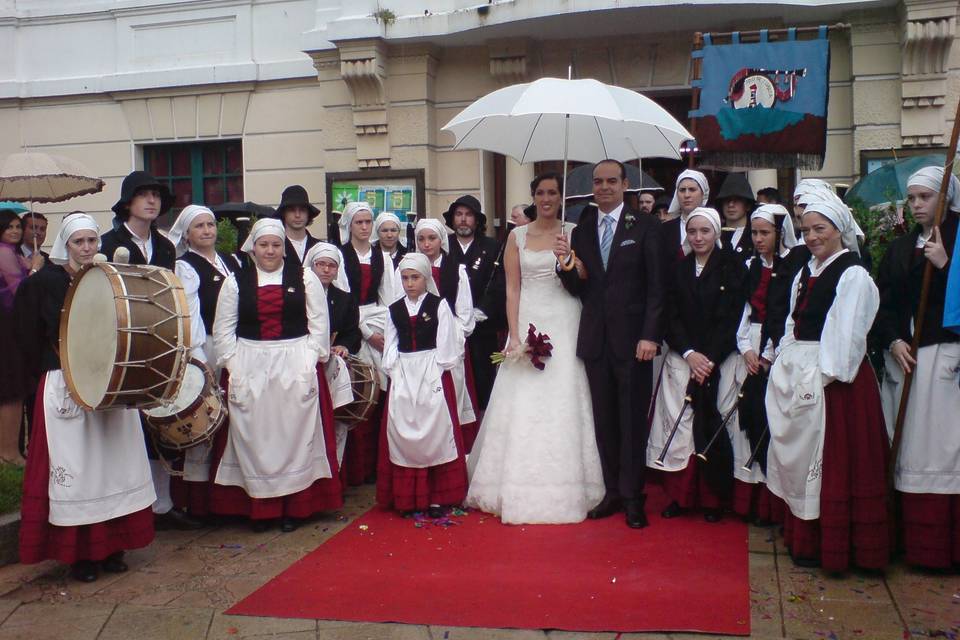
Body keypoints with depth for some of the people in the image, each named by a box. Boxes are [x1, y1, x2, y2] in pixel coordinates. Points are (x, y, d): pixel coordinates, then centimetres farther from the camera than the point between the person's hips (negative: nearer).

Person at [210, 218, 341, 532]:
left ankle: (294, 506, 11)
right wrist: (233, 368, -3)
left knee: (294, 434, 1)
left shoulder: (304, 277, 4)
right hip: (250, 368, 1)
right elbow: (223, 330, 6)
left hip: (296, 367, -1)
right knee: (254, 436, 2)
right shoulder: (236, 281, 7)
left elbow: (319, 325, 2)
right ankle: (259, 506, 12)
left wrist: (309, 362, -6)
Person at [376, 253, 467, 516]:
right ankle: (406, 496, 12)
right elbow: (391, 346, 9)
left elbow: (445, 343, -5)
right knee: (402, 431, 2)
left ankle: (437, 496, 5)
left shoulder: (439, 305, -1)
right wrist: (395, 372, -3)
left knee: (435, 429, -4)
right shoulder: (395, 309, 10)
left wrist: (437, 373, -11)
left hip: (433, 373, -3)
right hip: (403, 376, 3)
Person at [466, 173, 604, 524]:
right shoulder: (517, 236, 7)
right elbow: (512, 289, 3)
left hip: (565, 324, 0)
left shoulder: (573, 233, 6)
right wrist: (514, 336, -6)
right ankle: (521, 490, 8)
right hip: (528, 322, 1)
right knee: (523, 405, 0)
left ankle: (565, 488, 8)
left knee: (563, 403, -1)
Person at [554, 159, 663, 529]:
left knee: (632, 420, 3)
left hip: (632, 338, -4)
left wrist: (650, 336, -13)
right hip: (595, 339, 4)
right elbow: (578, 289, 8)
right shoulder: (581, 231, 10)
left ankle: (632, 497, 14)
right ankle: (612, 492, 20)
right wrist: (568, 263, -12)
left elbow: (656, 286, -6)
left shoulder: (645, 227, -2)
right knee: (604, 420, 9)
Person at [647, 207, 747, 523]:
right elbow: (672, 317, 5)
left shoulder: (733, 266, 1)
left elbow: (732, 317, -5)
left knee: (714, 429, -3)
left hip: (720, 361, -2)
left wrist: (709, 358, -12)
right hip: (682, 360, 2)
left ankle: (713, 499, 7)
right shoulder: (678, 269, 10)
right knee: (679, 426, -3)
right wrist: (689, 354, -9)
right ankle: (681, 494, 6)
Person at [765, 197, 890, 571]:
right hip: (798, 374, 8)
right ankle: (804, 536, 26)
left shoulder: (853, 275, -11)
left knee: (832, 461, 0)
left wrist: (824, 375, -18)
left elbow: (846, 334, -16)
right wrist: (785, 362, 7)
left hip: (832, 379, -8)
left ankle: (828, 544, 11)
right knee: (800, 456, 14)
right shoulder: (807, 272, 14)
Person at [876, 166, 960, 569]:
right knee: (908, 447, 4)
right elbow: (883, 304, 9)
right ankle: (912, 540, 10)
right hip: (903, 356, 5)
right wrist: (893, 341, -5)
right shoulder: (898, 249, 15)